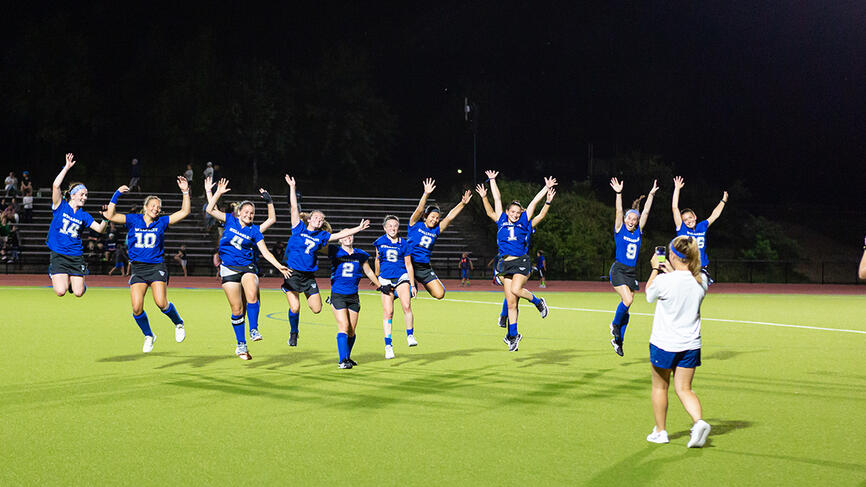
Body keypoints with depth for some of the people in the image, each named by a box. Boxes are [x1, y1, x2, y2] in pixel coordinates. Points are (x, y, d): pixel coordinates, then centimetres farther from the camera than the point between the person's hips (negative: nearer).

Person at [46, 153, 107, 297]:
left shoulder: (84, 215, 8)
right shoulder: (60, 206, -2)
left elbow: (100, 229, 5)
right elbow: (56, 185, -15)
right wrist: (67, 167, -15)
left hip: (76, 256, 3)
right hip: (58, 255, -3)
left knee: (78, 293, -5)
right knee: (60, 292, -13)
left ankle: (78, 281, 30)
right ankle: (54, 276, 20)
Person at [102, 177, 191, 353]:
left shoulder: (161, 222, 5)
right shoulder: (133, 220, 5)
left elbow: (184, 212, 3)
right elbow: (110, 215, -3)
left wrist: (185, 192, -5)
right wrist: (117, 194, -8)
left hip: (157, 267, -1)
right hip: (137, 268, 1)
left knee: (161, 303, -19)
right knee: (137, 308, -10)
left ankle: (179, 324, 11)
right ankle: (148, 336, 14)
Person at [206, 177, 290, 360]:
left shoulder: (254, 231, 4)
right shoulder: (230, 220, 5)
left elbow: (265, 252, 4)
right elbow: (211, 209, 2)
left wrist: (279, 266, -5)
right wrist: (217, 192, -3)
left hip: (248, 266, 0)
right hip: (229, 268, 0)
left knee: (252, 296, -31)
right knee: (237, 309, -2)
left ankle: (254, 330, -18)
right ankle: (241, 345, 9)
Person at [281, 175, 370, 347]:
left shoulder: (321, 236, 9)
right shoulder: (299, 228, 1)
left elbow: (341, 234, 11)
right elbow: (294, 207, -3)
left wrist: (359, 228, 8)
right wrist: (292, 187, -8)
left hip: (309, 275, 3)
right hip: (292, 273, -3)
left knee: (317, 309, -4)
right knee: (294, 308, -10)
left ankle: (308, 297, 30)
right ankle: (293, 332, 17)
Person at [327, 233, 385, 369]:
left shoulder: (360, 255, 10)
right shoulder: (334, 251, 0)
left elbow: (369, 272, 22)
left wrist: (380, 286, 27)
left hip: (353, 296, 4)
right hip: (338, 295, -4)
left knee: (352, 331, 5)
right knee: (344, 326, -15)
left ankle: (346, 357, 23)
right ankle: (342, 360, -14)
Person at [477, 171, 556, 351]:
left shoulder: (524, 222, 10)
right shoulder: (502, 221, 14)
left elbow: (534, 202, 9)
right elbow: (497, 199, 19)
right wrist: (492, 181, 23)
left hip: (522, 261, -3)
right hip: (506, 263, 3)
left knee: (515, 289, -27)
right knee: (511, 303, 1)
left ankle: (538, 301, 1)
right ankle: (513, 335, 9)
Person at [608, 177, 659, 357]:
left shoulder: (638, 232, 10)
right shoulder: (620, 230, 0)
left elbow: (645, 212, 6)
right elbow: (619, 211, -11)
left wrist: (651, 195, 1)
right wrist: (619, 194, -22)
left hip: (632, 273, 5)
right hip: (618, 270, -5)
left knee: (626, 305, 6)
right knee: (627, 300, -23)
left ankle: (618, 340, 17)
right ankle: (615, 324, 2)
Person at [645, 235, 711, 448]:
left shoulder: (664, 281, -20)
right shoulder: (701, 280, -7)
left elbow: (649, 295, 3)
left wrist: (655, 269, 12)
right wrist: (671, 271, 18)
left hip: (664, 344, -3)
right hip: (691, 344, 4)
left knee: (660, 387, 15)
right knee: (684, 389, 11)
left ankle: (660, 432, 24)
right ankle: (699, 421, -13)